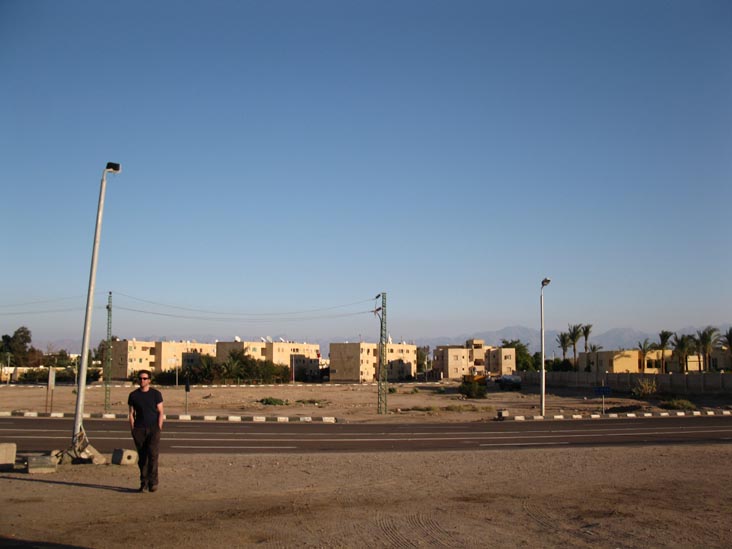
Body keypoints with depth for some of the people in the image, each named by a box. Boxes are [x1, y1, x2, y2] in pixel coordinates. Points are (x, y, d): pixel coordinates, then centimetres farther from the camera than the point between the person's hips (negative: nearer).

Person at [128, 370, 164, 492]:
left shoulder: (156, 394, 2)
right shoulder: (133, 395, 7)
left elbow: (160, 412, 2)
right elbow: (131, 414, 8)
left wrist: (159, 428, -6)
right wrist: (132, 429, 0)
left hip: (153, 428, -2)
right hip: (139, 429, 2)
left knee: (153, 454, -14)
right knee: (142, 457, 4)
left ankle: (153, 482, -10)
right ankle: (143, 482, 14)